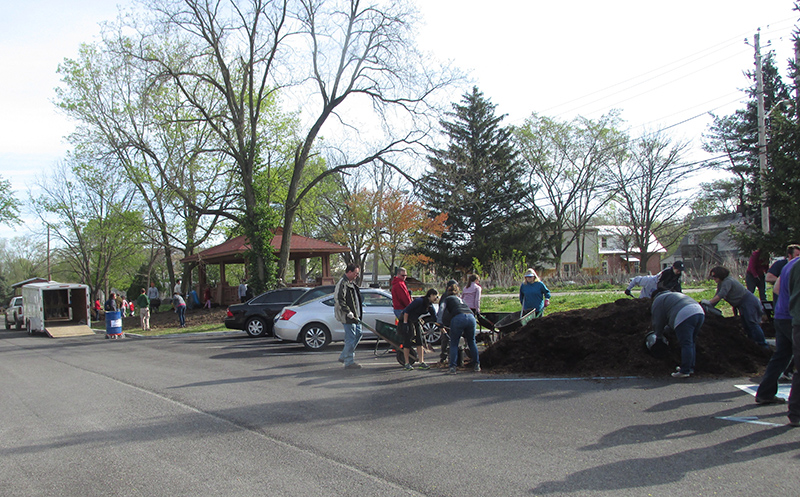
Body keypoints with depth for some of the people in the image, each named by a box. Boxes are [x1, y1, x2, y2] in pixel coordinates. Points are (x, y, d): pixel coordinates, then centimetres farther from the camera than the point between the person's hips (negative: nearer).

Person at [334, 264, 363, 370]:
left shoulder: (352, 283, 18)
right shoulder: (342, 283, -14)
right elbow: (339, 299, -21)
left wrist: (359, 311, 20)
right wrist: (348, 312, -22)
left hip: (354, 316, 10)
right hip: (348, 317, -10)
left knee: (358, 334, 15)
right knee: (350, 338, -6)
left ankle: (344, 356, 24)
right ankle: (349, 362, 2)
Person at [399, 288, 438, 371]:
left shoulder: (430, 305, 1)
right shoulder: (419, 301, -25)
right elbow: (406, 310, -24)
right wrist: (405, 323, -26)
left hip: (415, 321, 8)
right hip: (406, 321, -8)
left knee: (420, 341, -1)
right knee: (407, 342, -5)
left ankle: (421, 362, 2)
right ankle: (407, 364, 4)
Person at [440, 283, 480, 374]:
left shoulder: (447, 299, 23)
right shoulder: (461, 299, 37)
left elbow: (442, 307, 1)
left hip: (458, 318, -4)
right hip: (471, 317, 4)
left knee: (454, 343, 9)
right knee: (472, 342, 22)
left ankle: (452, 367, 4)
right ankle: (476, 365, 24)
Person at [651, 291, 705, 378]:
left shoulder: (658, 301, 12)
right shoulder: (673, 295, 37)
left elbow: (658, 321, 11)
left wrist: (659, 334, 24)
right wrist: (665, 329, 42)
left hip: (685, 316, -8)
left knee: (686, 344, -7)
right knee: (691, 343, 17)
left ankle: (685, 371, -6)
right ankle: (690, 368, 21)